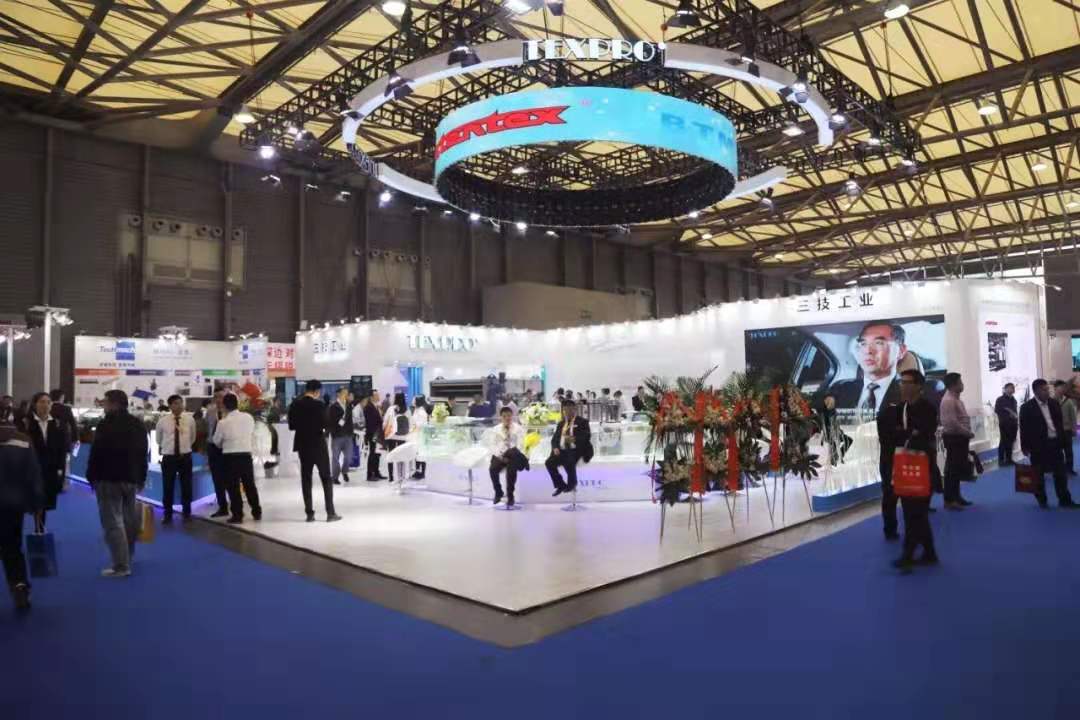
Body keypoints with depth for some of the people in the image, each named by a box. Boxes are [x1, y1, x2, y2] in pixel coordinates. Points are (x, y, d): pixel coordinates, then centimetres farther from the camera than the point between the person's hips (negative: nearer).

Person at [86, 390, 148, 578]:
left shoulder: (106, 425, -13)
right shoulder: (138, 424, 11)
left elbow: (96, 453, -14)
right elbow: (143, 452, 15)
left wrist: (91, 476, -3)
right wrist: (141, 477, 20)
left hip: (109, 478, -7)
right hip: (131, 478, 7)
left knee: (113, 522, -5)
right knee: (128, 519, 17)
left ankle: (121, 566, -7)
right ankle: (126, 559, 30)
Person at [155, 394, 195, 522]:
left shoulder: (190, 419, -2)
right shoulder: (163, 421, -3)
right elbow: (159, 438, 18)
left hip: (185, 457, 1)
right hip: (168, 457, -1)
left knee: (186, 486, 8)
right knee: (168, 487, 3)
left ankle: (186, 513, 20)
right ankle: (167, 514, 17)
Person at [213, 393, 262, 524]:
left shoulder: (223, 422, -9)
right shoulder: (249, 417, -1)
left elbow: (216, 441, 5)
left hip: (230, 456, -3)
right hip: (246, 454, 3)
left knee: (233, 486, 5)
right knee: (250, 484, 14)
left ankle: (237, 515, 6)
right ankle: (257, 512, 20)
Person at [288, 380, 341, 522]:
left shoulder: (294, 405, 1)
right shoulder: (319, 404, -13)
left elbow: (291, 426, 3)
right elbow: (325, 424, -16)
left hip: (303, 445, 4)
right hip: (318, 444, -4)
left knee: (306, 479, 9)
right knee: (326, 478, 3)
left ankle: (309, 513, 8)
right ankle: (330, 513, 1)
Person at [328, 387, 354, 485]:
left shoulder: (349, 406, 10)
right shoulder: (333, 407, -7)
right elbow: (331, 422, -10)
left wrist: (351, 432, 10)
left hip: (348, 435, 5)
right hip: (337, 436, -4)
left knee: (348, 456, 4)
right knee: (335, 457, 4)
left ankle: (344, 471, 30)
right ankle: (335, 477, 14)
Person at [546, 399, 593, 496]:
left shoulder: (582, 422, 3)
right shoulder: (561, 423, 20)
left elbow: (586, 437, -8)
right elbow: (554, 438, 16)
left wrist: (574, 439, -25)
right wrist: (555, 448, -6)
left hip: (576, 450, -5)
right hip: (562, 451, 5)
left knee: (568, 462, -36)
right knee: (549, 463, -20)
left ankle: (572, 483, -7)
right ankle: (560, 485, -3)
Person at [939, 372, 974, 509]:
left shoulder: (956, 399, 15)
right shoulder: (948, 400, -17)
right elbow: (952, 422, -24)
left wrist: (967, 433, 5)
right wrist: (968, 433, -15)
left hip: (960, 437, 10)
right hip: (953, 438, -10)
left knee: (958, 468, 16)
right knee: (952, 469, -5)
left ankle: (956, 496, 26)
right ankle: (949, 500, 1)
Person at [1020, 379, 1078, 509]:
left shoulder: (1054, 403, 6)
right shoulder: (1027, 407, -10)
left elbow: (1059, 423, 12)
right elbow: (1024, 429, -8)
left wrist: (1062, 440, 9)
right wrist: (1024, 447, -8)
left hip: (1055, 443, 5)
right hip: (1038, 445, -5)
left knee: (1060, 473, 9)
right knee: (1039, 474, 6)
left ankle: (1065, 500, 19)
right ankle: (1041, 500, 18)